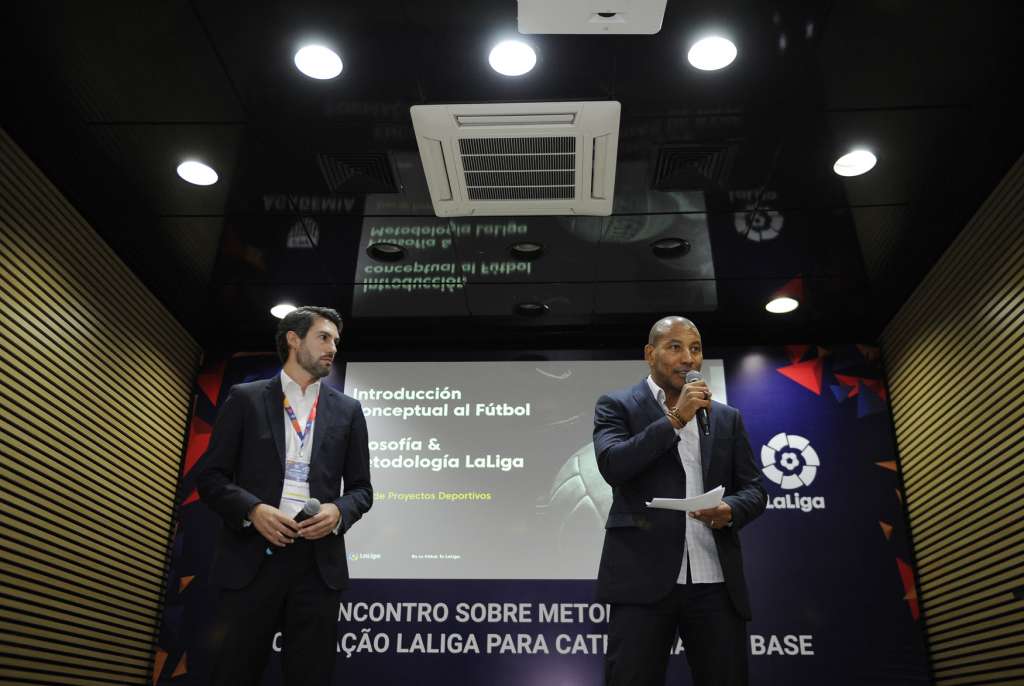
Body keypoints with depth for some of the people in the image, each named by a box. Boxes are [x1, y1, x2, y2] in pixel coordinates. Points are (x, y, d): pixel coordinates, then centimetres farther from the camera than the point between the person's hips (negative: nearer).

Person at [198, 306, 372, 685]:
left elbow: (361, 487, 13)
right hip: (251, 559, -1)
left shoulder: (347, 409, 12)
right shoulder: (245, 398, 7)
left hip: (317, 563, 2)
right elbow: (211, 476, 4)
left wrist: (338, 512, -9)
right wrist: (253, 509, -13)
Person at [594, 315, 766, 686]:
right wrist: (675, 419, -13)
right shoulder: (617, 405, 6)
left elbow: (754, 490, 15)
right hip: (643, 576, -3)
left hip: (716, 581, 4)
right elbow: (612, 467, -11)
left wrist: (730, 510, -8)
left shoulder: (727, 418, 18)